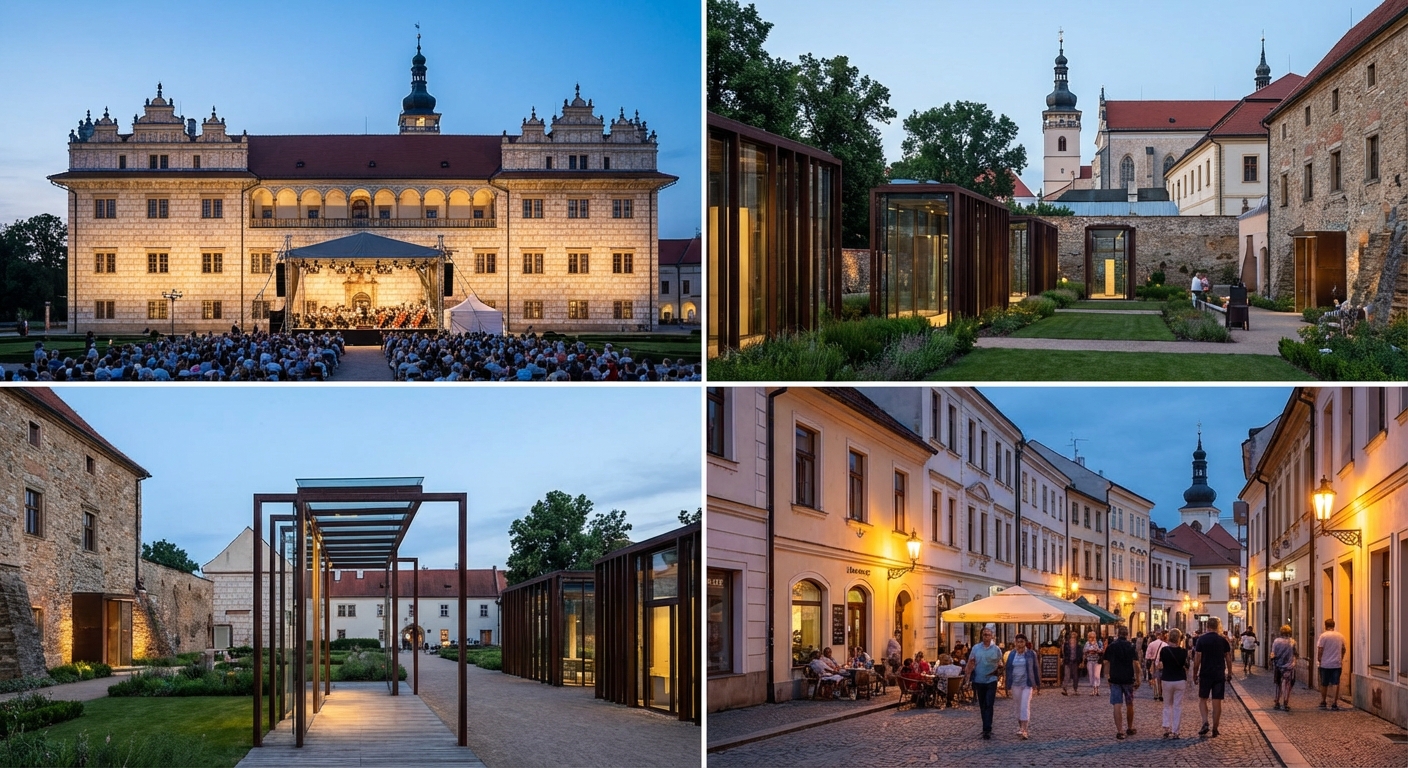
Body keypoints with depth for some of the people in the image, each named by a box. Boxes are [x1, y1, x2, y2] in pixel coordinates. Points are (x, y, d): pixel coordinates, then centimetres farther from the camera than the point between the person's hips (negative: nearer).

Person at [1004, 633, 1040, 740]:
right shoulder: (1012, 654, 4)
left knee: (1025, 706, -12)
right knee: (1019, 706, 11)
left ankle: (1023, 730, -17)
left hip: (1027, 684, -3)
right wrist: (1008, 686, 7)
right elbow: (1008, 670, 9)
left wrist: (1037, 685, 4)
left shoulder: (1031, 654, -3)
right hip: (1016, 684, 3)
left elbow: (1035, 670, 2)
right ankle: (1020, 726, 27)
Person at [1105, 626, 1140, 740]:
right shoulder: (1131, 646, -4)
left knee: (1117, 705, -2)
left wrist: (1108, 678, 11)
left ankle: (1119, 731, -9)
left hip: (1115, 679, 0)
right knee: (1129, 705, 15)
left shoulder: (1111, 646, 1)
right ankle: (1130, 728, 27)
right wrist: (1138, 680, -2)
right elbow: (1136, 664, -8)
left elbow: (1106, 663, 2)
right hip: (1128, 679, 0)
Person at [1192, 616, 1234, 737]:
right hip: (1219, 675, 1)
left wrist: (1195, 673, 3)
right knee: (1217, 702, 5)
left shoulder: (1201, 639, -5)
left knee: (1202, 699, 11)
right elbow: (1228, 658, 5)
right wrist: (1229, 672, 17)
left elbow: (1197, 658, -7)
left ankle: (1205, 722, -10)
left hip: (1205, 674, -1)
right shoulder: (1223, 640, 0)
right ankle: (1215, 729, 8)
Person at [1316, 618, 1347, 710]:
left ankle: (1322, 702, 21)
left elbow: (1320, 650, -12)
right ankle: (1335, 704, -2)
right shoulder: (1340, 636, 4)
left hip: (1325, 664, -2)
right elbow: (1343, 649, 13)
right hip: (1337, 664, 2)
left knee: (1324, 684, 11)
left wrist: (1319, 660, 1)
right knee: (1336, 684, 2)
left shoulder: (1323, 636, -9)